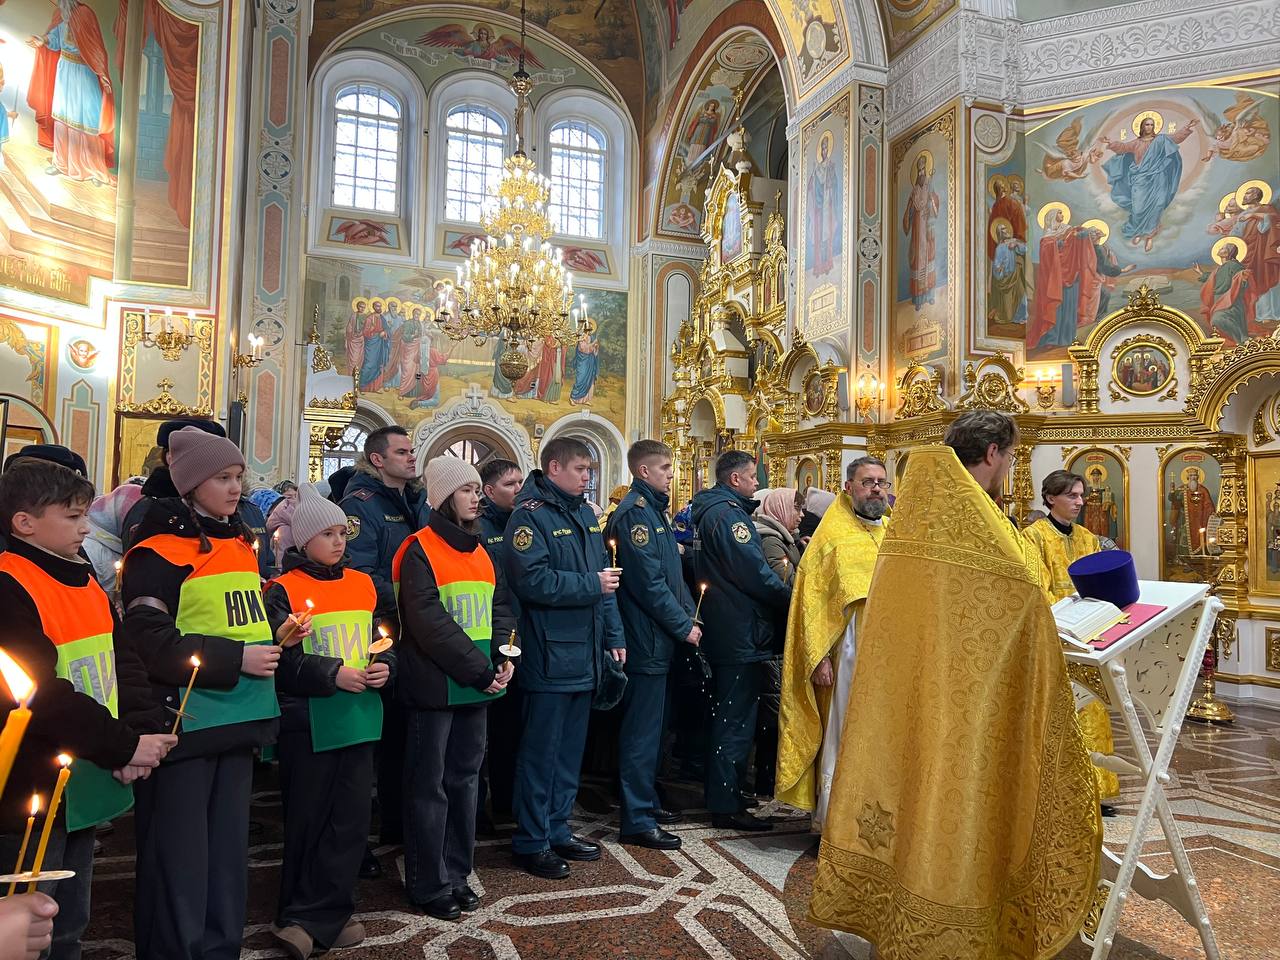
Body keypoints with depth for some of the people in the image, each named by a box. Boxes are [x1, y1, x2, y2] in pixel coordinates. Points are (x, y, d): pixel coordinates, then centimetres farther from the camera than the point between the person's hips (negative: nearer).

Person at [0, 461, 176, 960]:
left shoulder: (85, 581, 9)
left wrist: (139, 735, -8)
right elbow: (41, 695, -23)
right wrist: (125, 746, -19)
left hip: (86, 786, 8)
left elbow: (123, 664, 7)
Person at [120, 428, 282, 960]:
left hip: (237, 719, 7)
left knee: (228, 850, 16)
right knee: (179, 855, 3)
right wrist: (236, 659, -20)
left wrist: (274, 638, 7)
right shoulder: (160, 550, -11)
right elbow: (150, 641, -19)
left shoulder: (241, 543, 13)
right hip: (184, 723, -7)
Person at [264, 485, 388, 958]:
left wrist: (384, 666, -6)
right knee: (309, 821, 7)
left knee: (352, 817, 8)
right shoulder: (283, 590, -6)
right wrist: (334, 675, -21)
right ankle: (322, 917, 23)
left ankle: (312, 918, 23)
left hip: (360, 717, 5)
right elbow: (282, 658, -13)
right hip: (308, 721, -5)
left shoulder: (363, 584, 9)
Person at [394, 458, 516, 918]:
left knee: (464, 778, 14)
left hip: (475, 686, 7)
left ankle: (456, 873, 27)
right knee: (429, 785, 3)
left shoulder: (479, 551, 14)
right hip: (435, 685, -7)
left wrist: (504, 659, -4)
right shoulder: (420, 550, -9)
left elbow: (499, 609, 13)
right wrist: (480, 669, -18)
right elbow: (429, 622, -18)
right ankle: (429, 885, 15)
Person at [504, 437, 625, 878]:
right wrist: (591, 586, -17)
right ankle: (531, 842, 15)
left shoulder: (585, 514, 14)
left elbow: (604, 576, 17)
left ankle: (557, 830, 29)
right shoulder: (530, 515, -11)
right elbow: (532, 580, -23)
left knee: (570, 750, 16)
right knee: (541, 750, 2)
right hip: (549, 655, -8)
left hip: (584, 655, 8)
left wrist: (613, 636, 12)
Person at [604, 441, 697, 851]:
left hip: (658, 636, 10)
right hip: (647, 638, -10)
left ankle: (646, 801, 30)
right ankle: (637, 821, 5)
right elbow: (649, 582, -20)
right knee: (642, 730, -3)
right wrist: (684, 627, -14)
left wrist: (689, 614, 8)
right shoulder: (636, 512, -15)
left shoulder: (653, 509, 16)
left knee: (649, 726, 18)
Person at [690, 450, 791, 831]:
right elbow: (754, 571, -21)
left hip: (723, 629, 11)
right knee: (736, 721, -3)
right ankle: (727, 806, 5)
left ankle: (721, 796, 29)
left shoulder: (708, 510, 16)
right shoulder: (728, 513, -16)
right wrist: (792, 599, -7)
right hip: (741, 633, -11)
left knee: (727, 717, 19)